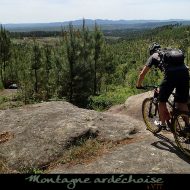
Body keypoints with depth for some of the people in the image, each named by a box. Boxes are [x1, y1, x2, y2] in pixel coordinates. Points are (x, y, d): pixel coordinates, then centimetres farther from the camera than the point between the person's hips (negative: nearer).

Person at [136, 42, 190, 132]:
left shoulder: (153, 56, 21)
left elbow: (142, 74, 18)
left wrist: (138, 85, 33)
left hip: (171, 75, -5)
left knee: (162, 101, 16)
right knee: (182, 103, 17)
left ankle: (162, 123, 26)